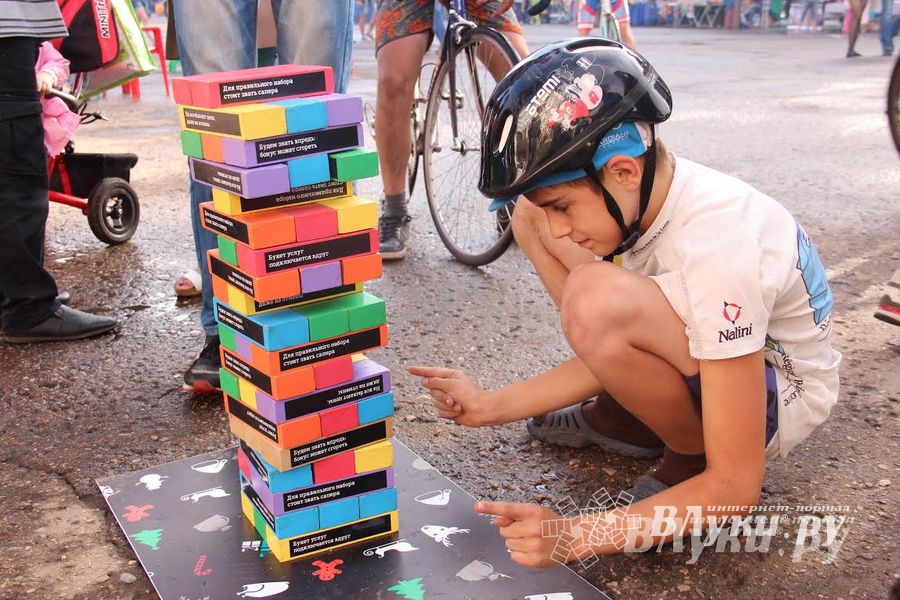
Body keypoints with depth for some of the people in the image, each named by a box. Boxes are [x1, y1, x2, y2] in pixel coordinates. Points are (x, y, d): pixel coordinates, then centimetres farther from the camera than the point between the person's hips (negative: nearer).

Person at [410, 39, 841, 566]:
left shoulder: (716, 255, -37)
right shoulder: (640, 194, -14)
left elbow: (737, 487, -31)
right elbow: (616, 354, -2)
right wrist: (492, 407, -7)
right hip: (708, 355, 8)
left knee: (600, 305, -38)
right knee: (529, 219, -1)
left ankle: (691, 460, -9)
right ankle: (621, 418, 6)